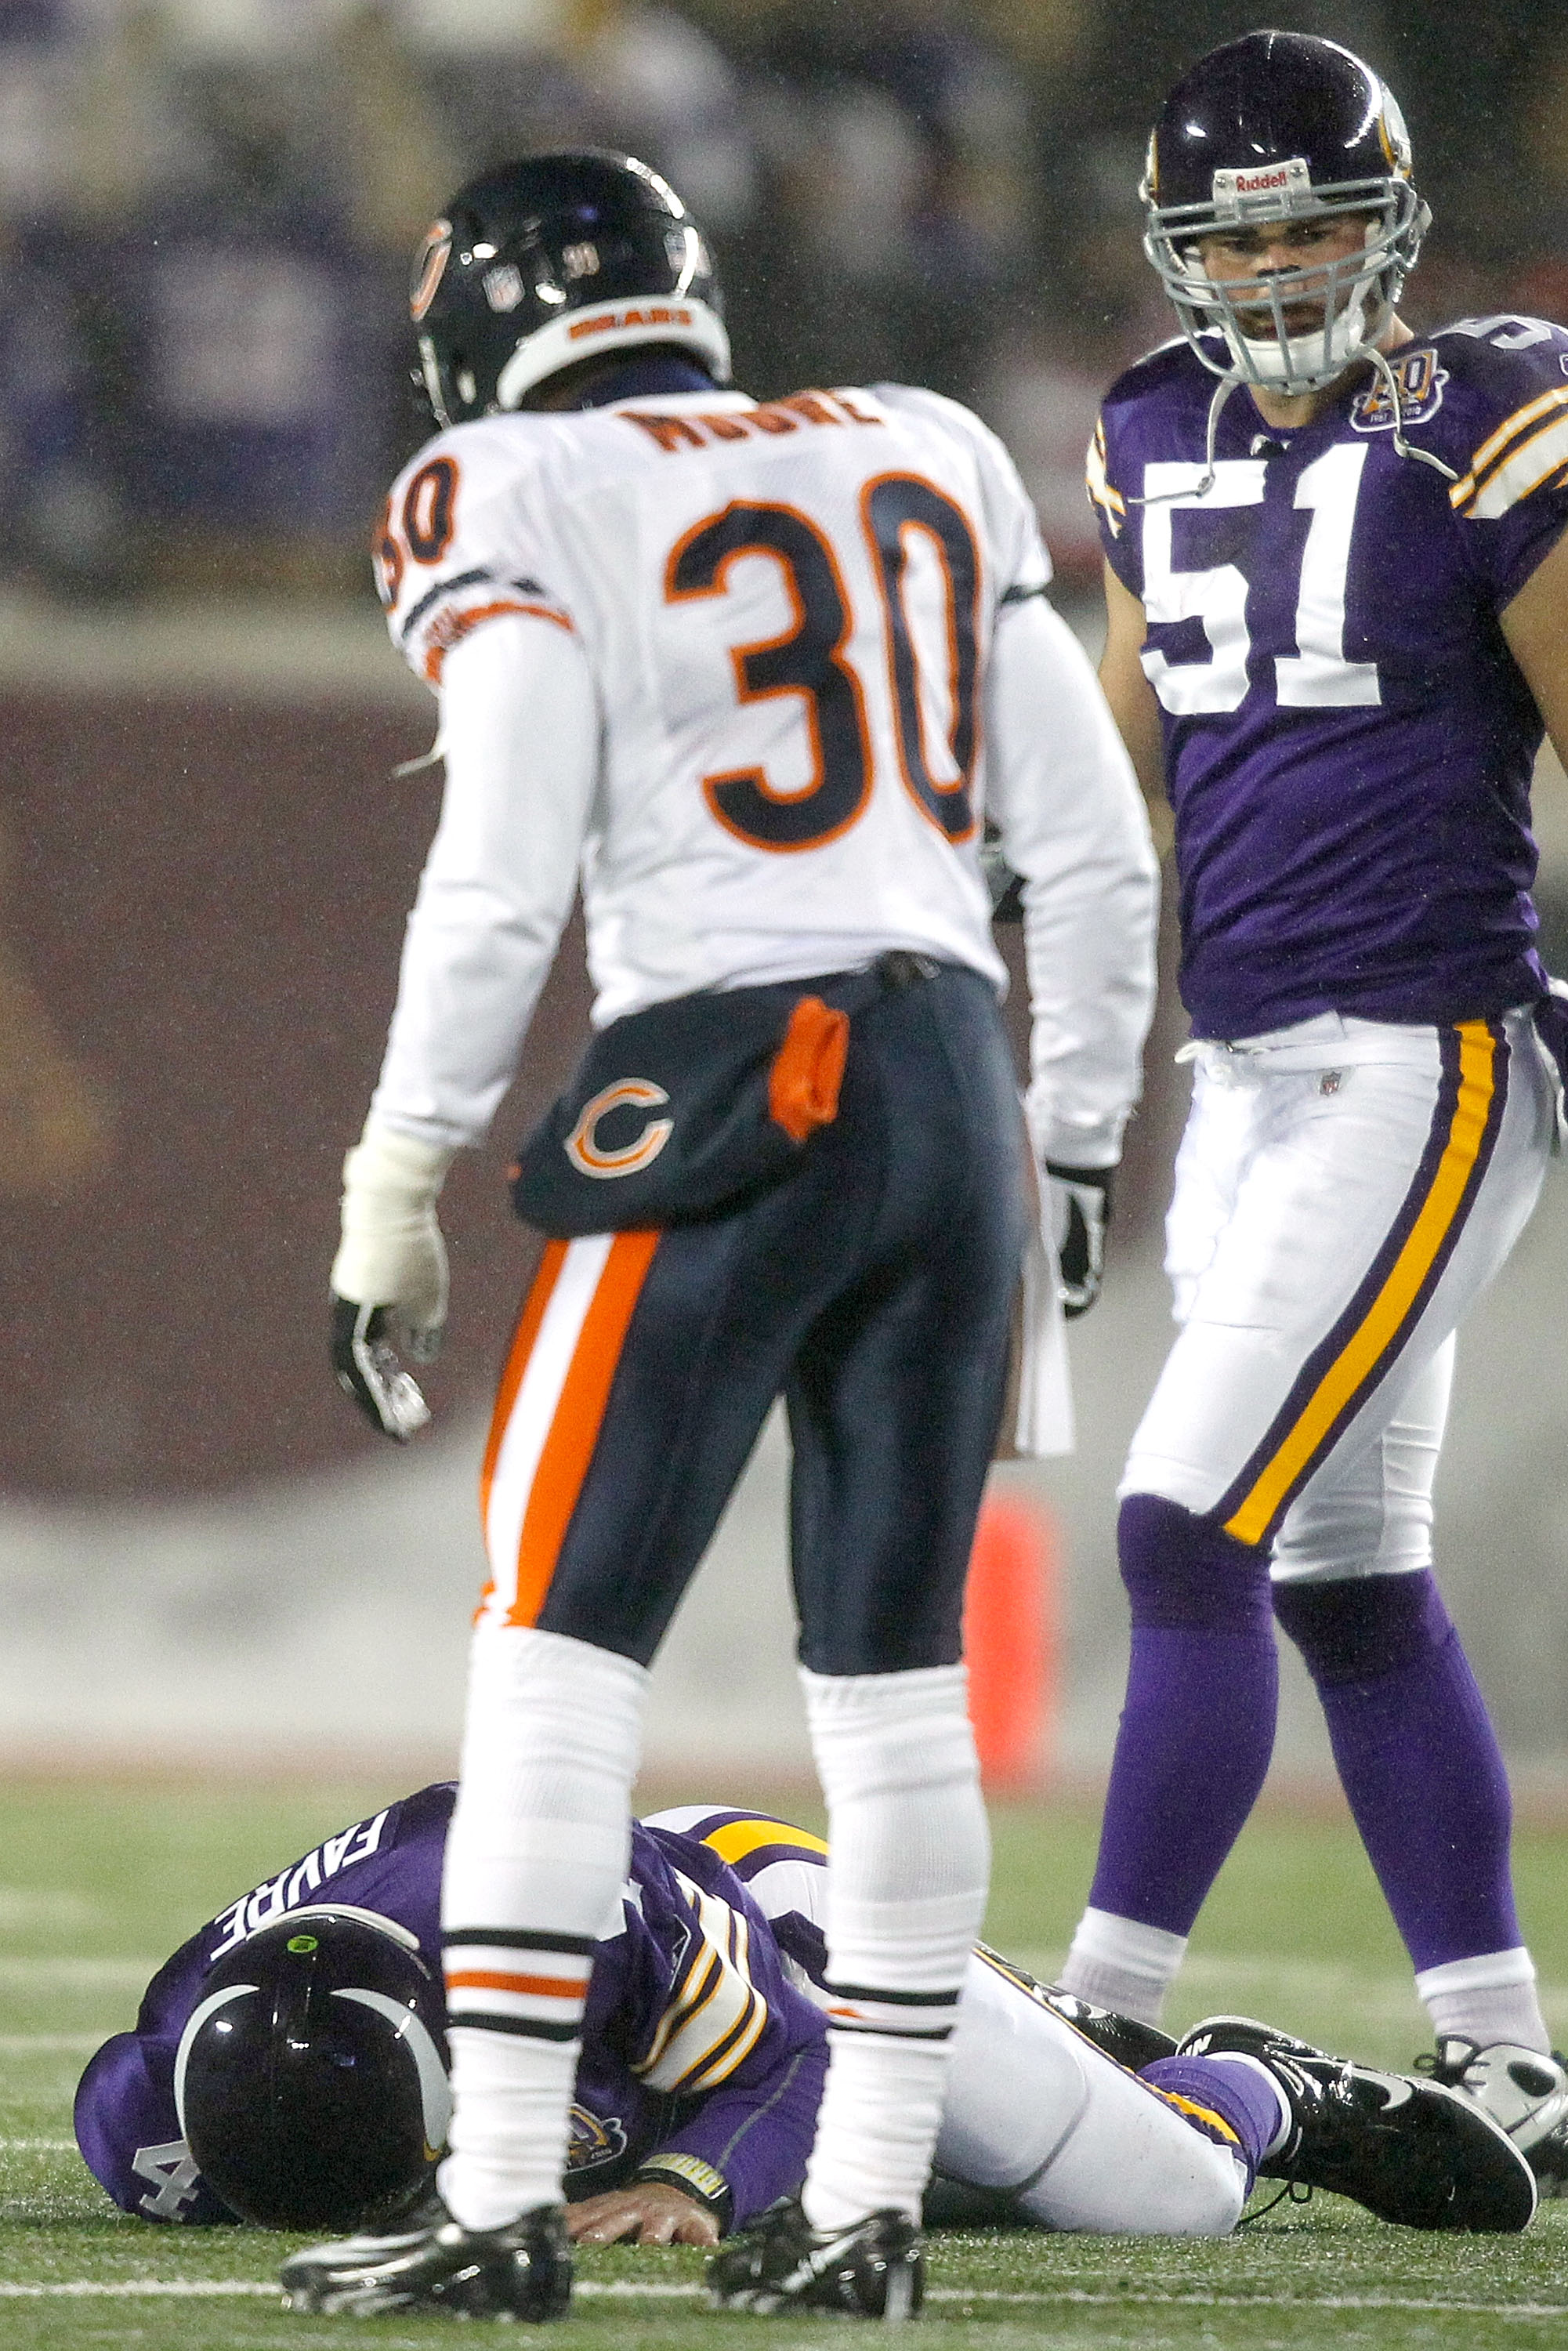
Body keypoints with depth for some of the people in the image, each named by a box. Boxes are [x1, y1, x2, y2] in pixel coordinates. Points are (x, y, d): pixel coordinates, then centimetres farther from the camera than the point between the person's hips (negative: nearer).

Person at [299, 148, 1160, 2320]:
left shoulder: (529, 511, -1)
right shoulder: (928, 470, 16)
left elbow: (502, 882, -10)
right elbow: (1094, 854, 15)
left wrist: (395, 1191, -4)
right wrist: (1077, 1153, 23)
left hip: (731, 1085, -6)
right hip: (958, 1079, 6)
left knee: (554, 1653, -2)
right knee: (895, 1678, 11)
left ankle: (504, 2203, -7)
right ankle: (869, 2206, 13)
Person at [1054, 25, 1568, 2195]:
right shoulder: (1164, 445, 11)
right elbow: (1124, 762, 22)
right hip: (1248, 1074, 8)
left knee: (1193, 1529, -13)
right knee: (1348, 1572, 10)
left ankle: (1103, 2022, -11)